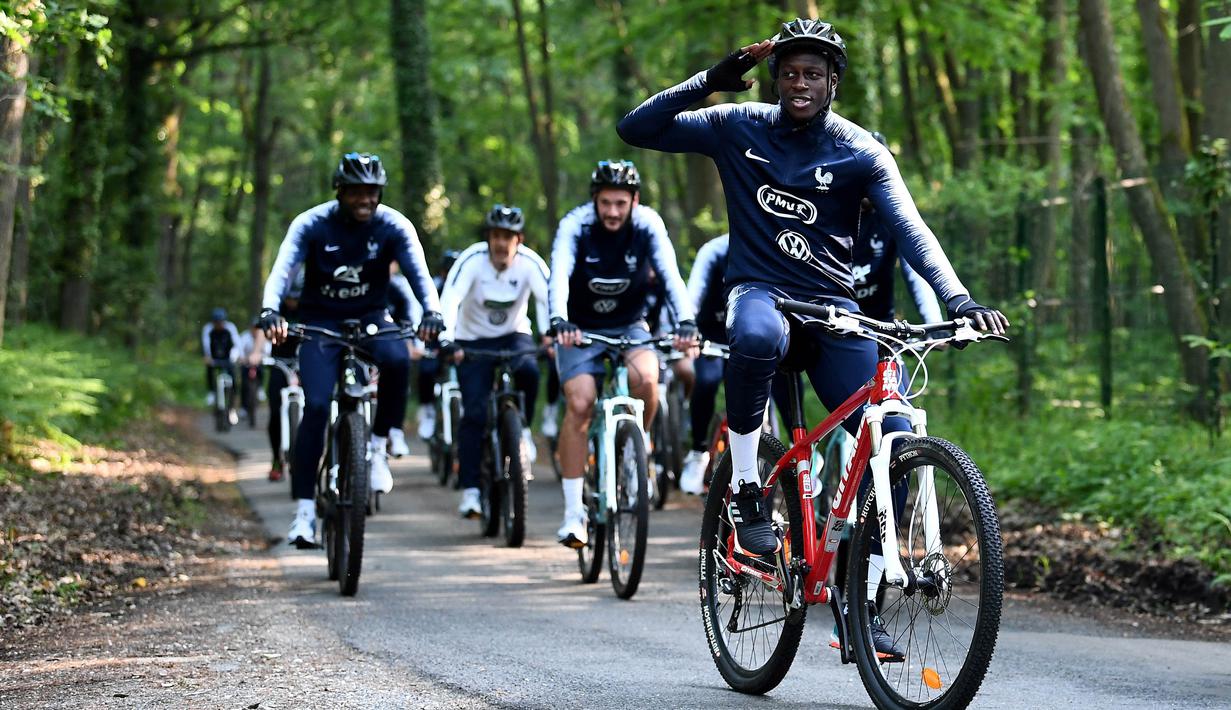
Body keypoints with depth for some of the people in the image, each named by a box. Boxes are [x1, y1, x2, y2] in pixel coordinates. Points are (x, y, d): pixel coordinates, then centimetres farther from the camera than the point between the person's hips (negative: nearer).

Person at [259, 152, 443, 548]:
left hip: (370, 318, 1)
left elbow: (418, 272, -20)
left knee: (398, 360, -33)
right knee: (316, 406, -19)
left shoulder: (393, 226, -11)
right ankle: (304, 509, -13)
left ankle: (377, 446, -12)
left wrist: (432, 311, -41)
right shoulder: (312, 225, -14)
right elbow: (282, 270, -24)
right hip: (320, 321, -1)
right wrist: (270, 312, -44)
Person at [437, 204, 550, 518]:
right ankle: (470, 490, -7)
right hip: (473, 340, -1)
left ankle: (522, 429, -6)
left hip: (514, 335, 1)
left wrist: (549, 333, -49)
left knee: (528, 370, -33)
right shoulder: (472, 260, -22)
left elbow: (547, 297, -30)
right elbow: (450, 300, -33)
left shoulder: (530, 262, -18)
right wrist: (447, 339, -49)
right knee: (475, 413, -13)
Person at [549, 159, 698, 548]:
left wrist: (685, 320, -44)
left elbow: (671, 274, -27)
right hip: (581, 329, -1)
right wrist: (559, 321, -51)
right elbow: (559, 277, -32)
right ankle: (573, 512, -11)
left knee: (646, 378, -30)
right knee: (579, 405, -18)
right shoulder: (575, 225, -19)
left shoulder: (648, 225, -16)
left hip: (629, 326, 1)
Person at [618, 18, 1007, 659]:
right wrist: (709, 81, -12)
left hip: (833, 307, 1)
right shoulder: (738, 127, 3)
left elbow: (910, 230, -13)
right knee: (758, 336, -41)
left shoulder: (861, 152, -1)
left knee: (892, 439, -16)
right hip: (759, 291, -1)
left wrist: (959, 299, -29)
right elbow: (636, 129, 1)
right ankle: (744, 487, -20)